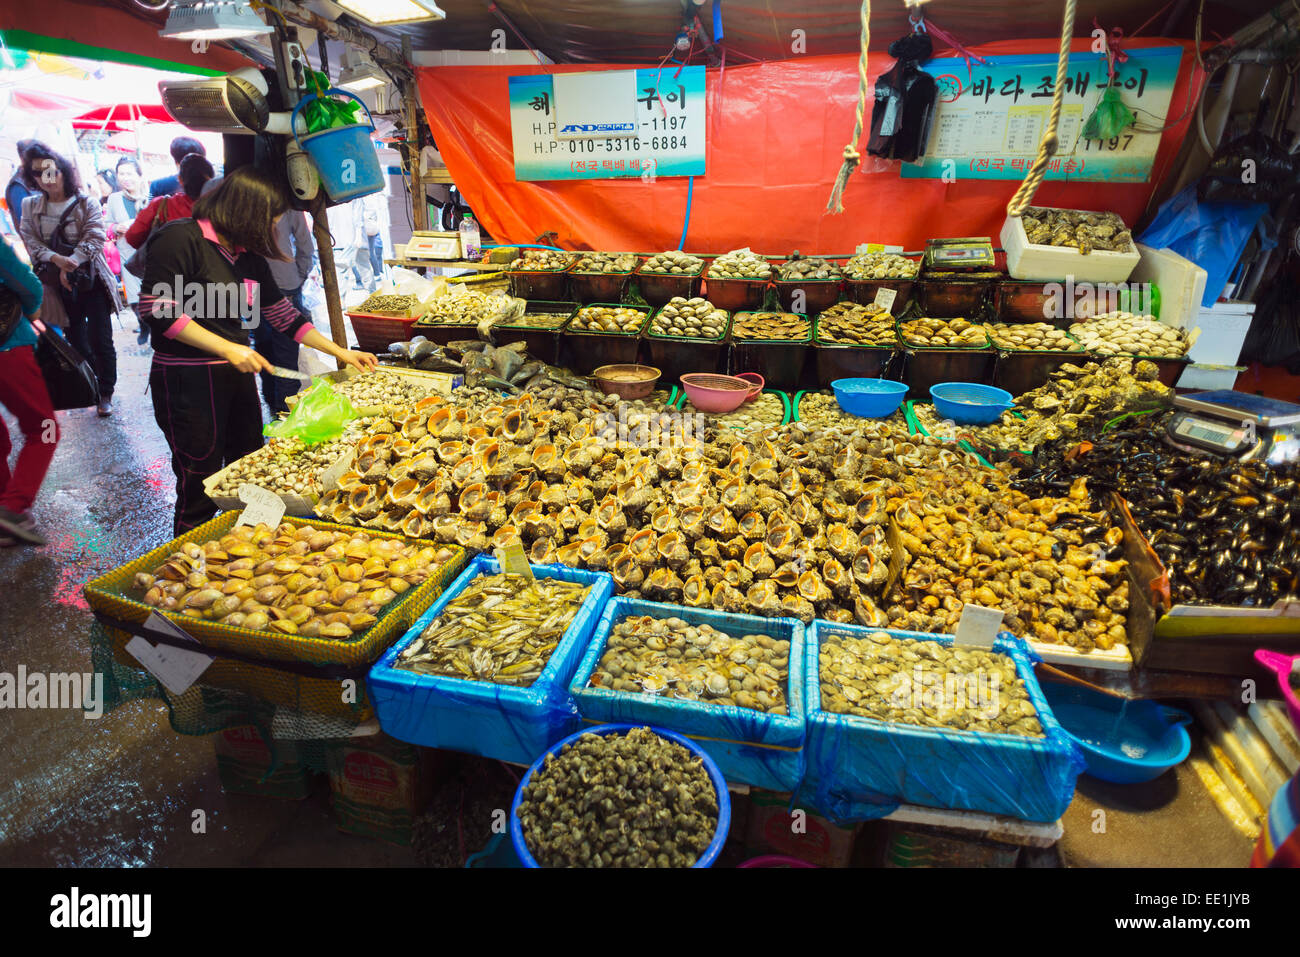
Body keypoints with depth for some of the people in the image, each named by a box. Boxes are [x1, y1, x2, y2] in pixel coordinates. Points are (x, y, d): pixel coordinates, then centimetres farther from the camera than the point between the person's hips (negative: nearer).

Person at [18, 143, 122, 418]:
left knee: (100, 340, -4)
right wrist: (56, 259, -20)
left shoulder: (86, 203, -4)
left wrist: (71, 265, -23)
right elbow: (30, 241, 0)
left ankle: (106, 393, 9)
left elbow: (94, 239, -12)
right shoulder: (30, 206, 6)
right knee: (77, 340, 11)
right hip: (59, 285, 4)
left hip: (91, 279, -3)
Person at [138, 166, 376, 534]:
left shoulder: (249, 257, 13)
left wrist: (340, 352, 15)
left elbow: (284, 316, 19)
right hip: (187, 380, -8)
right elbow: (157, 309, -18)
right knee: (199, 489, -1)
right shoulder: (180, 238, -10)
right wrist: (227, 348, -22)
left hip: (238, 377, 8)